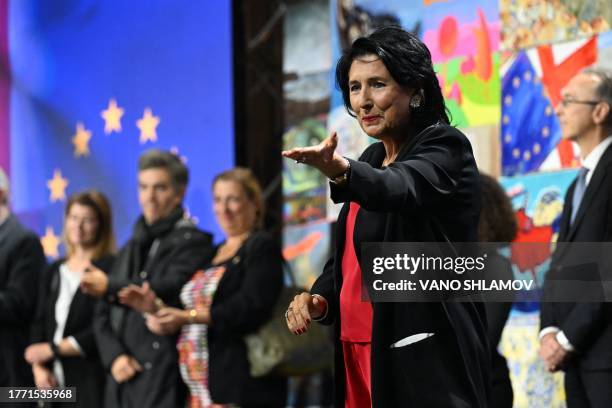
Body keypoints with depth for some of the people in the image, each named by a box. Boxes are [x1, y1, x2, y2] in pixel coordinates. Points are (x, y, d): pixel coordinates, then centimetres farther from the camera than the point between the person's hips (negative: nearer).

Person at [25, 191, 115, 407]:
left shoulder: (109, 268, -6)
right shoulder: (54, 271, 16)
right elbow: (40, 323, 14)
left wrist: (51, 349, -8)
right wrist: (38, 366, -2)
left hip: (92, 384, -6)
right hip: (54, 382, 6)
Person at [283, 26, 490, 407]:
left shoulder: (445, 147, -7)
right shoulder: (372, 160, 15)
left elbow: (400, 188, -29)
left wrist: (341, 170, -48)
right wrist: (319, 297, 1)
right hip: (360, 355, 7)